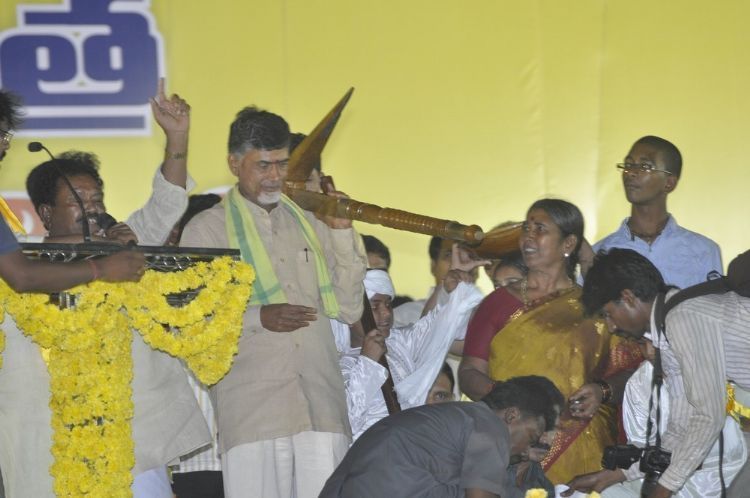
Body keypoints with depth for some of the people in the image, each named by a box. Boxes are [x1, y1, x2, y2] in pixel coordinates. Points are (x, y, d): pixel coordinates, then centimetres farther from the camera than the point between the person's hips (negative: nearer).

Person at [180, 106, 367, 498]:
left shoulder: (310, 224, 18)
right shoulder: (206, 230, 7)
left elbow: (349, 310, 13)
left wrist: (342, 233, 5)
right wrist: (257, 318, -15)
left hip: (321, 407, 3)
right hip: (250, 415, -3)